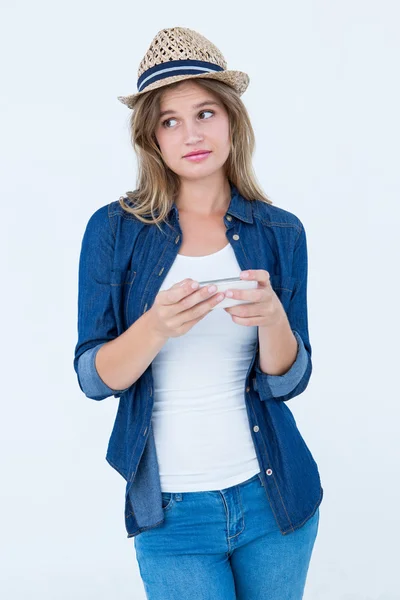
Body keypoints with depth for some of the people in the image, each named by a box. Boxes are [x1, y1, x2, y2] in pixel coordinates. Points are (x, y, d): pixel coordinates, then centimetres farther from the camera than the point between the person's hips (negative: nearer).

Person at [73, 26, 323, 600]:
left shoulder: (281, 232, -1)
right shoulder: (115, 229, -5)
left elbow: (288, 382, -3)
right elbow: (93, 377, -8)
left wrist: (273, 318, -24)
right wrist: (157, 327, -27)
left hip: (271, 496, 2)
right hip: (173, 511, -2)